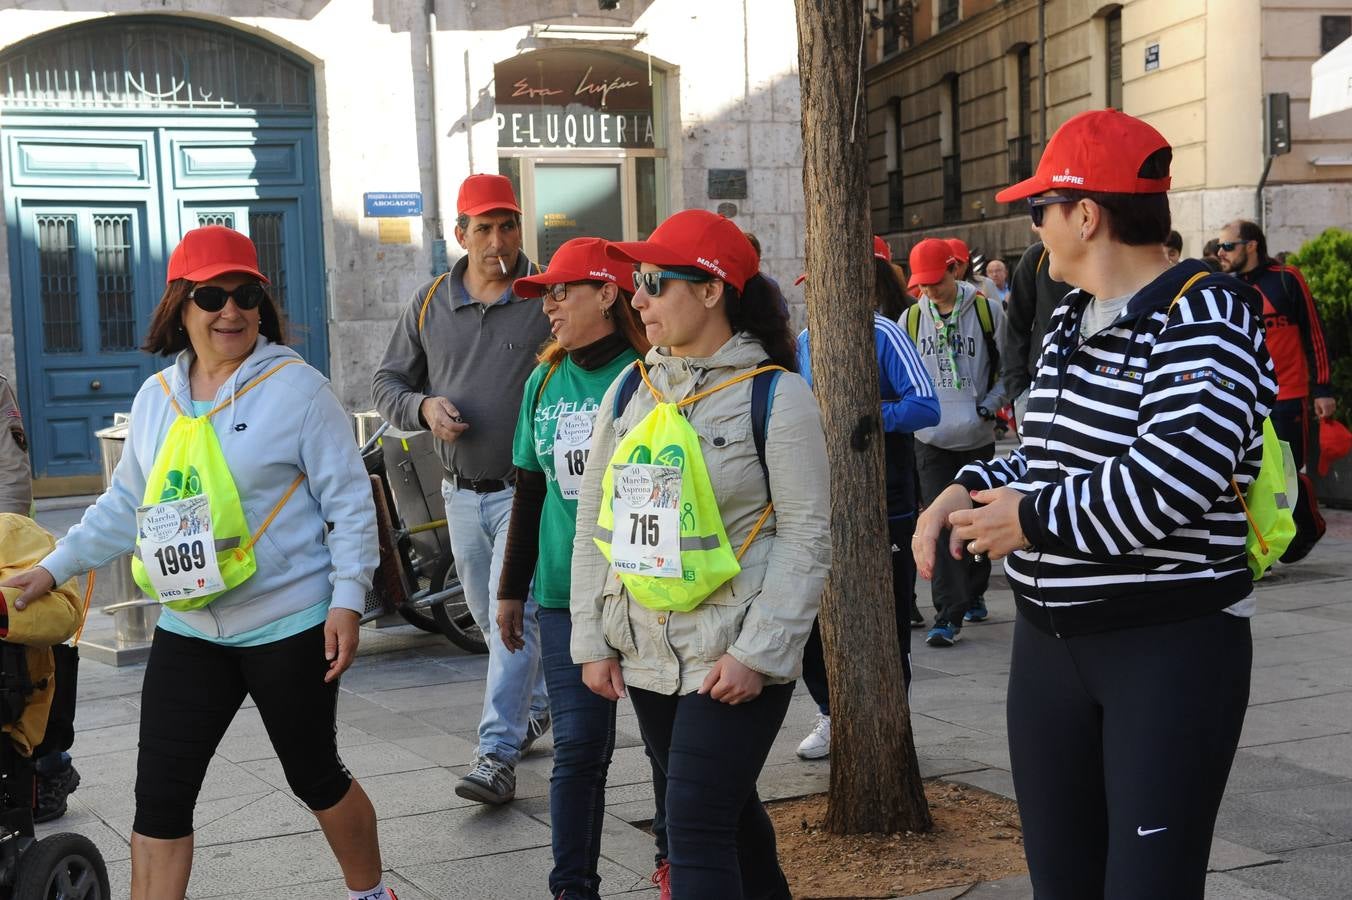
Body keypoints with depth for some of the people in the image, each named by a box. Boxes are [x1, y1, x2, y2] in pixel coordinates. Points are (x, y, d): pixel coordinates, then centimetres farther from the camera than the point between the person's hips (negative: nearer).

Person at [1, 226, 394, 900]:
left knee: (315, 776, 11)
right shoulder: (156, 397, 7)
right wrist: (54, 568, 12)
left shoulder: (296, 387, -9)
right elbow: (125, 506, 18)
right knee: (159, 795, 2)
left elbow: (349, 502, -8)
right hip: (188, 630, 5)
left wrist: (348, 599, -14)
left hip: (289, 626, -4)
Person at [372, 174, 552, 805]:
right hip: (462, 492, 5)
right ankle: (539, 705, 39)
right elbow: (387, 384, 12)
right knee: (489, 618, 17)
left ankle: (498, 754, -8)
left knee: (513, 615, -11)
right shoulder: (430, 303, 6)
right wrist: (424, 407, -9)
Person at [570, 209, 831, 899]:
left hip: (734, 661, -6)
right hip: (644, 656, 6)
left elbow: (806, 536, -11)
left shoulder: (775, 394, -8)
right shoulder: (630, 389, 8)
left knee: (697, 829, -8)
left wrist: (758, 653, -17)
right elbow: (593, 524, 10)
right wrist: (592, 640, 6)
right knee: (726, 811, 18)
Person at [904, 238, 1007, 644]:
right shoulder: (911, 318, 3)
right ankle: (949, 614, -7)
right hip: (932, 440, 0)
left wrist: (990, 403, -10)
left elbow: (1008, 368, 2)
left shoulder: (987, 310, -3)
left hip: (977, 437, 0)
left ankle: (973, 594, 33)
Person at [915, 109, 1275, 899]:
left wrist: (1031, 520, -17)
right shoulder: (1070, 321, 13)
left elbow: (1173, 477, -28)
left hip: (1171, 648, -8)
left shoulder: (1203, 318, -15)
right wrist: (966, 494, 2)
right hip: (1050, 642, 8)